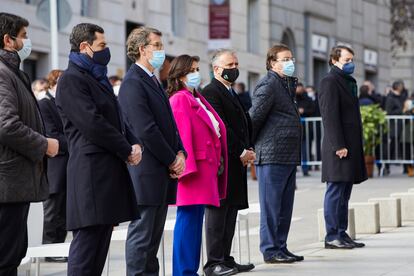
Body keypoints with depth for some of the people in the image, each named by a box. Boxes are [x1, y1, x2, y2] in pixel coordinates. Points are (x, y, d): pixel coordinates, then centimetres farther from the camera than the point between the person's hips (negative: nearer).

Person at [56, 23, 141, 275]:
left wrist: (135, 144, 4)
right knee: (88, 239, -12)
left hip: (110, 169, 10)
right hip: (91, 171, -10)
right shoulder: (72, 80, -9)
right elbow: (93, 124, -17)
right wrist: (127, 151, -10)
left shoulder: (98, 79, 21)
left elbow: (116, 118, 24)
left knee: (100, 241, 9)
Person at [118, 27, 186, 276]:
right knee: (142, 233, -5)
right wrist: (172, 161, -11)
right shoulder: (133, 83, -13)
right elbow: (146, 130, -19)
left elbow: (169, 123, 20)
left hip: (163, 171, 9)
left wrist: (180, 153, 4)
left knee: (154, 234, 12)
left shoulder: (153, 81, 18)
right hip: (146, 172, -9)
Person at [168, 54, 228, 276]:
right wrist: (188, 165, -23)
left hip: (205, 168, 10)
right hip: (192, 169, -10)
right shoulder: (180, 99, -10)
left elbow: (214, 130, 21)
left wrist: (217, 162, 15)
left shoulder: (198, 99, 19)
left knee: (195, 220, 12)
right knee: (188, 219, -9)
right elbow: (182, 134, -18)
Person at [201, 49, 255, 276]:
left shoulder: (232, 94, 22)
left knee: (230, 212, 10)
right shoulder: (210, 92, -9)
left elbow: (245, 124, 22)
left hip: (236, 163, 10)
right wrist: (241, 152, -15)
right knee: (217, 212, -8)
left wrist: (249, 150, 7)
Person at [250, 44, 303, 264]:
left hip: (288, 156, 9)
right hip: (272, 156, -9)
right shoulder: (268, 85, -11)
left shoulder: (287, 84, 20)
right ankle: (270, 250, 0)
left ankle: (281, 247, 19)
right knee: (271, 205, -4)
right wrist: (248, 147, -8)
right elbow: (254, 117, -14)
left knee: (285, 207, 13)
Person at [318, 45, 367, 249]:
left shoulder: (349, 81, 20)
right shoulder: (330, 82, -9)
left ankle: (342, 234, 16)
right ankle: (332, 236, -3)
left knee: (344, 194, 11)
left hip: (351, 146, 9)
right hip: (339, 147, -9)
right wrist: (338, 146, -21)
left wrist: (356, 147, 18)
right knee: (335, 192, -6)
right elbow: (330, 116, -16)